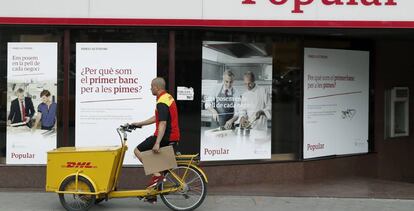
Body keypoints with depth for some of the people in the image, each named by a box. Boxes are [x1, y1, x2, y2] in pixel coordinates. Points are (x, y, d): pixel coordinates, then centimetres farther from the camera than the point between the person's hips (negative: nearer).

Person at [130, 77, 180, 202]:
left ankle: (156, 175, -7)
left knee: (138, 150, 0)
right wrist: (139, 124, 22)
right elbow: (156, 118, 22)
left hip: (165, 137, -10)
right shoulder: (168, 97, 15)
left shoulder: (162, 103, -17)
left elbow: (163, 124, -26)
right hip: (173, 138, 10)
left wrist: (157, 143, -32)